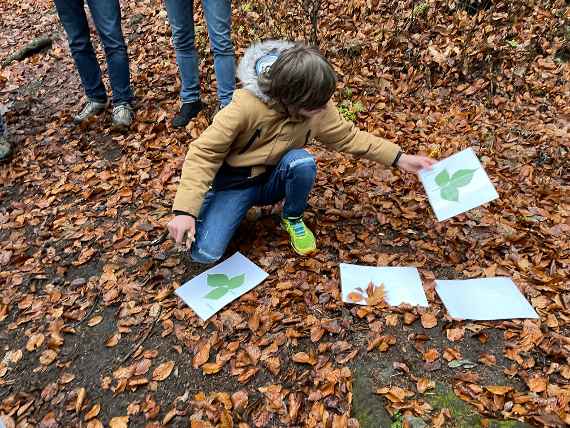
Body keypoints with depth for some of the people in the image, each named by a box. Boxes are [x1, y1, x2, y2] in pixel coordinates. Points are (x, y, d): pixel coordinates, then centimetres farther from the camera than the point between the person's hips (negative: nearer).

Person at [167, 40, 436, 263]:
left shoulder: (319, 108, -16)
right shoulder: (247, 106, -31)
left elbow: (348, 137, -2)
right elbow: (204, 152, -26)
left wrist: (399, 158, -8)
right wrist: (185, 210, -33)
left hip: (273, 180, 3)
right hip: (234, 183, -3)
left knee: (302, 161, -33)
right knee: (204, 253, -22)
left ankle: (292, 219, -1)